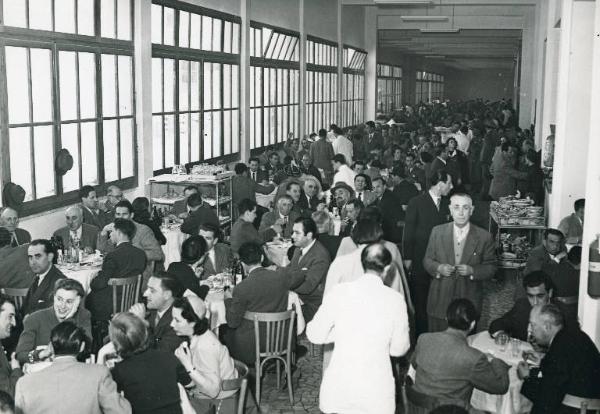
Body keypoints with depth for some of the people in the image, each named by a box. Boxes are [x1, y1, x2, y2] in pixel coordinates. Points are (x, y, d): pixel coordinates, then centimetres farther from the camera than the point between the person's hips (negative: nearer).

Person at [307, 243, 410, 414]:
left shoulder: (339, 292, -7)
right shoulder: (395, 300, -7)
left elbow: (315, 334, -2)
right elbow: (399, 349, 2)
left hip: (337, 388, 1)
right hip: (377, 392, -1)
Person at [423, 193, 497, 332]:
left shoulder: (484, 237, -3)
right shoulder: (437, 232, 2)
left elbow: (491, 267, 1)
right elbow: (427, 260, 8)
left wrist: (472, 270, -17)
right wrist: (438, 268, -13)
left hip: (469, 303, -1)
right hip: (440, 302, 1)